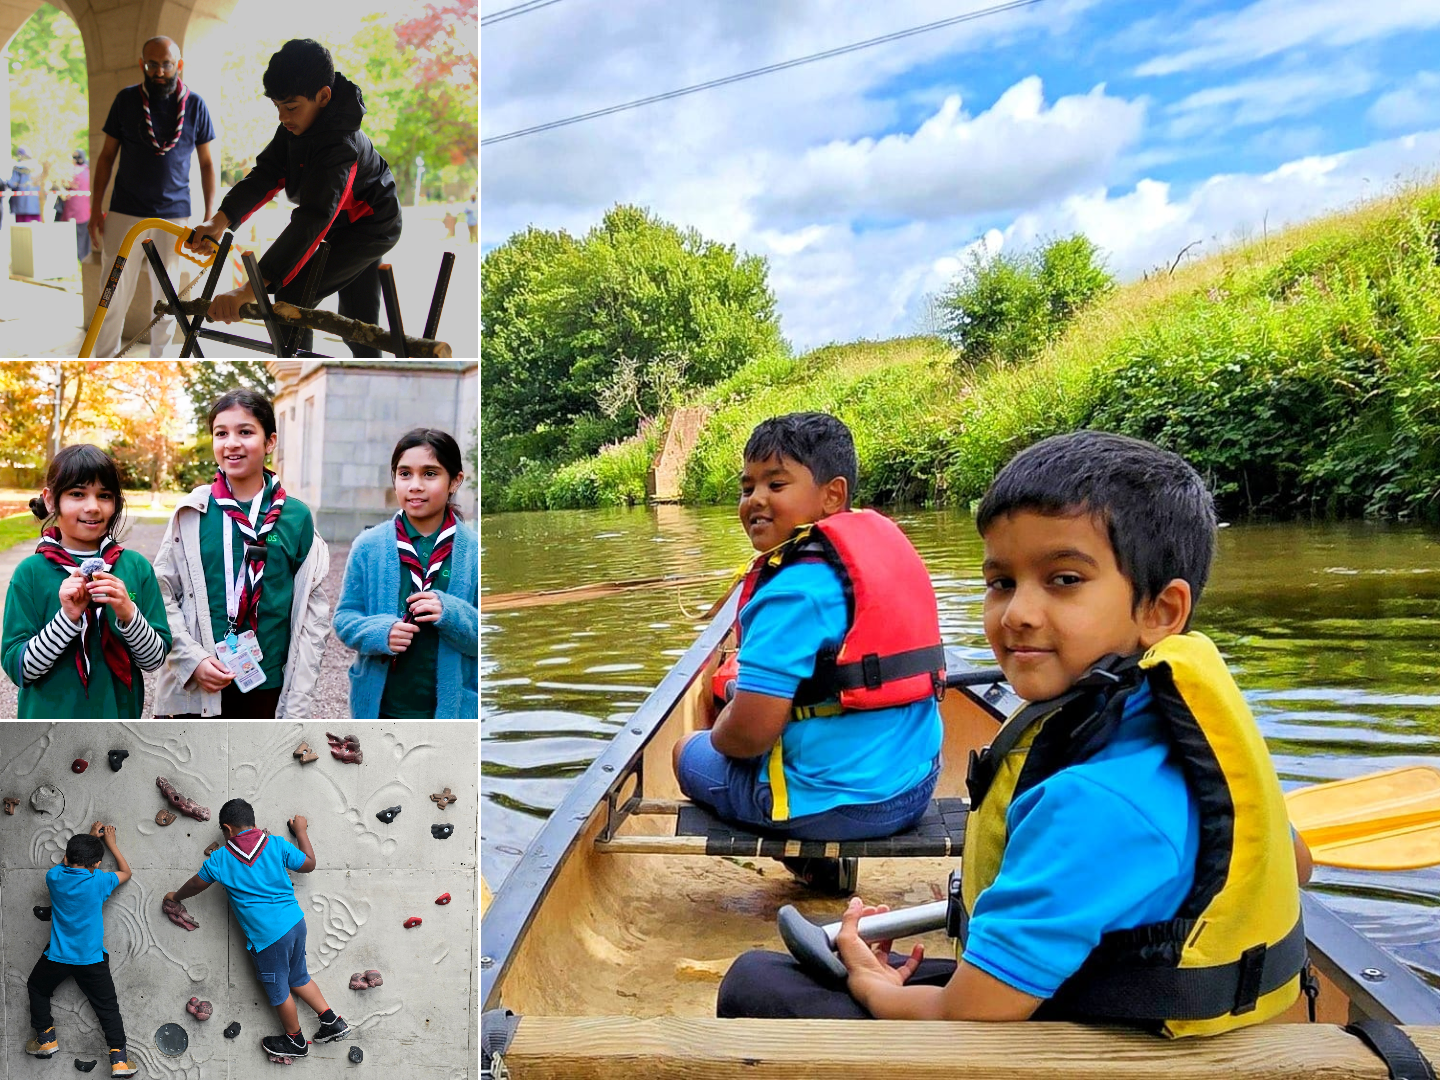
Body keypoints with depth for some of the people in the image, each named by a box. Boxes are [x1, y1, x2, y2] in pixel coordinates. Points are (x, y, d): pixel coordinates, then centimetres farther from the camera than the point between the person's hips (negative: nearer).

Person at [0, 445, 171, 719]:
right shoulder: (31, 572, -8)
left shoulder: (136, 566, -6)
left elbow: (155, 658, -6)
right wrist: (67, 617, -23)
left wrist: (128, 613, -22)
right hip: (51, 715, -1)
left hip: (118, 715, 1)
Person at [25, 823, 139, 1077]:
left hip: (57, 956, 2)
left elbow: (68, 863, 16)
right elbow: (125, 872, 6)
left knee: (37, 989, 31)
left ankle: (46, 1039, 31)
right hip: (92, 958, -2)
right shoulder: (99, 881, -15)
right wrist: (110, 843, 13)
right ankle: (119, 1060, 0)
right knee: (108, 1006, 5)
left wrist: (89, 838, 24)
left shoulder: (54, 877, -9)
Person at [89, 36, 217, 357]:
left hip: (174, 214, 0)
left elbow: (207, 163, 7)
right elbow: (106, 155, 8)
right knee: (113, 296, -1)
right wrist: (96, 209, 4)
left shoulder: (195, 104, 3)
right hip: (125, 213, 0)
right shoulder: (126, 99, 3)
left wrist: (210, 217, 2)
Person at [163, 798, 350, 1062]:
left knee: (277, 988, 16)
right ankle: (333, 1021, 23)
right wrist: (301, 831, 22)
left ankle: (295, 1041, 33)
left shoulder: (220, 858, -4)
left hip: (267, 934, -5)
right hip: (295, 922, 5)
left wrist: (175, 897, 35)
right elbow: (309, 864, 11)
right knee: (297, 977, 24)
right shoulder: (276, 844, -1)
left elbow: (195, 885, 14)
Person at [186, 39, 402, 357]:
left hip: (371, 228, -9)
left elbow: (312, 220, -44)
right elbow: (266, 173, -10)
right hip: (345, 223, 9)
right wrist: (221, 220, -28)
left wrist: (250, 289, -52)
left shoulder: (340, 145, -35)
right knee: (358, 321, 15)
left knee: (292, 295, -18)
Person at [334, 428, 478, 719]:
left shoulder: (475, 551, -7)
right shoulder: (368, 546, -4)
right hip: (381, 705, 1)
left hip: (453, 706, -1)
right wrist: (379, 632, -19)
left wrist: (452, 616, -24)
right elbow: (344, 617, 1)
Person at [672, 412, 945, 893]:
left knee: (688, 751, 17)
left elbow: (749, 732, -24)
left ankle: (816, 863, 21)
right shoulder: (888, 538, 4)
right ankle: (824, 858, 27)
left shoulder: (796, 585, -22)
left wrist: (719, 734, 0)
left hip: (831, 803, -8)